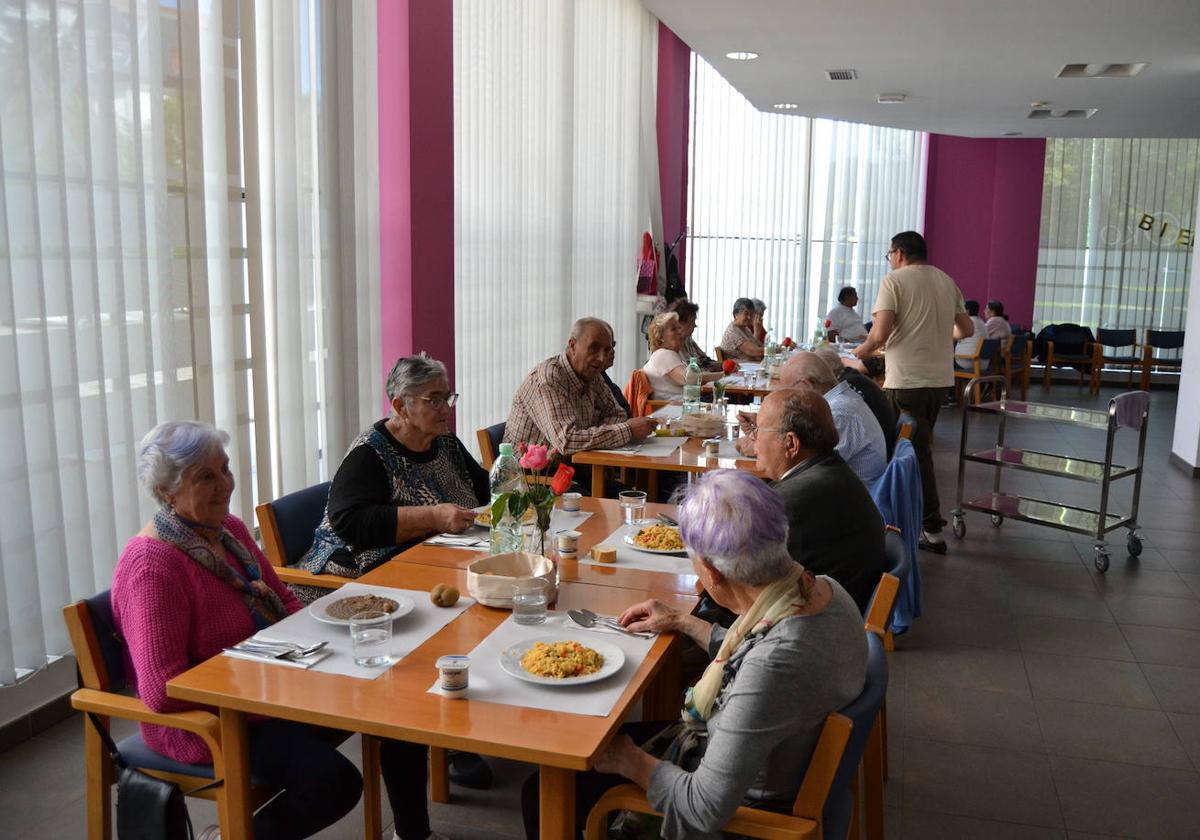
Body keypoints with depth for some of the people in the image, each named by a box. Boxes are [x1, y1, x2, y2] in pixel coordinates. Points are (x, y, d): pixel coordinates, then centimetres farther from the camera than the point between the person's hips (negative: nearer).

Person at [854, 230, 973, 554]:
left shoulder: (894, 280, -8)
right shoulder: (947, 281, 12)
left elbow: (879, 335, -17)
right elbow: (967, 329, 17)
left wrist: (859, 353, 1)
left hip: (907, 379, -6)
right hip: (941, 378, 7)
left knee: (915, 452, 1)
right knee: (920, 446, 19)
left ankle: (933, 529, 3)